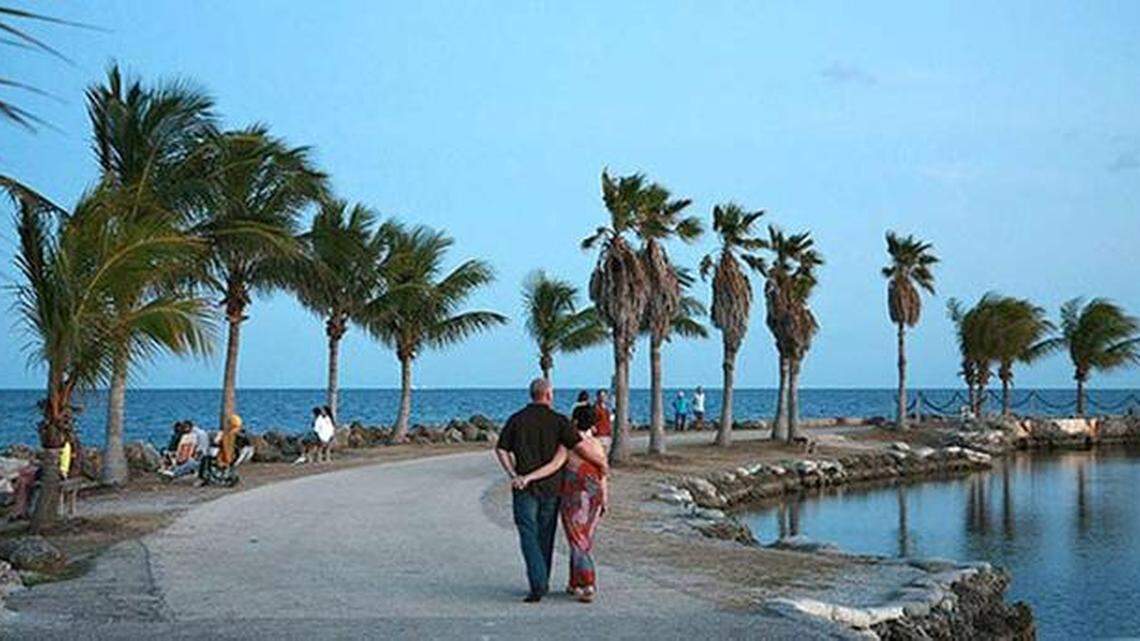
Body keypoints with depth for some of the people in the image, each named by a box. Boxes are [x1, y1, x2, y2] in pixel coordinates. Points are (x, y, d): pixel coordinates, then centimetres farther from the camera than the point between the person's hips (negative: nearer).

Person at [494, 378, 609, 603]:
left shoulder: (517, 419, 3)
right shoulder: (557, 420, -4)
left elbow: (501, 449, -1)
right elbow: (580, 446, -12)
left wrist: (512, 474, -1)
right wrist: (602, 463, 0)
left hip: (525, 485, 0)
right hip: (550, 485, 0)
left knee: (529, 535, -2)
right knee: (545, 535, 14)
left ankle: (538, 585, -15)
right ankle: (542, 582, 22)